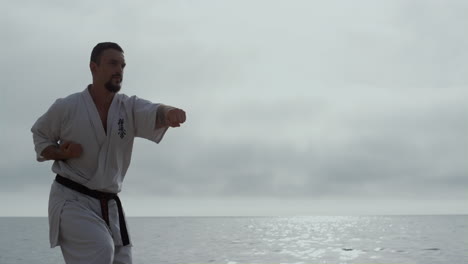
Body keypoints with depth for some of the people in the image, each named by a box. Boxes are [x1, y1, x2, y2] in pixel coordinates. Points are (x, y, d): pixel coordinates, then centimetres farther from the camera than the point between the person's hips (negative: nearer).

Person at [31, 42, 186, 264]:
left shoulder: (130, 108, -1)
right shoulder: (66, 108, -7)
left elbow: (153, 114, -23)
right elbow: (39, 135, 9)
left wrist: (168, 114, -48)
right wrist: (62, 153, -12)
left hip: (108, 206, 5)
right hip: (71, 201, -5)